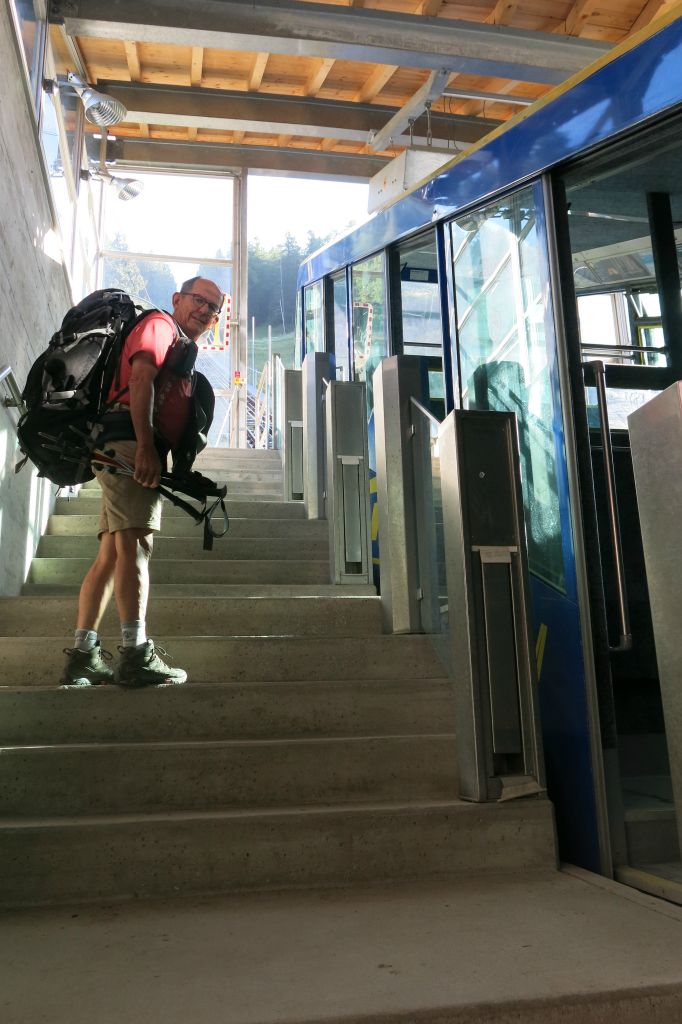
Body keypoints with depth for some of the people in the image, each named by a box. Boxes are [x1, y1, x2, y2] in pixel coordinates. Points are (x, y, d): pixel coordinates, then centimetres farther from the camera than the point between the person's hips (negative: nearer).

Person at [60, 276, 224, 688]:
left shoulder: (182, 351, 32)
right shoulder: (160, 324, 5)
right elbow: (140, 377, -13)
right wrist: (146, 446, -24)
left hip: (136, 451, 10)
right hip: (129, 441, -10)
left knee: (112, 554, 4)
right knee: (135, 543, -19)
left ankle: (83, 656, 5)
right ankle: (137, 656, -25)